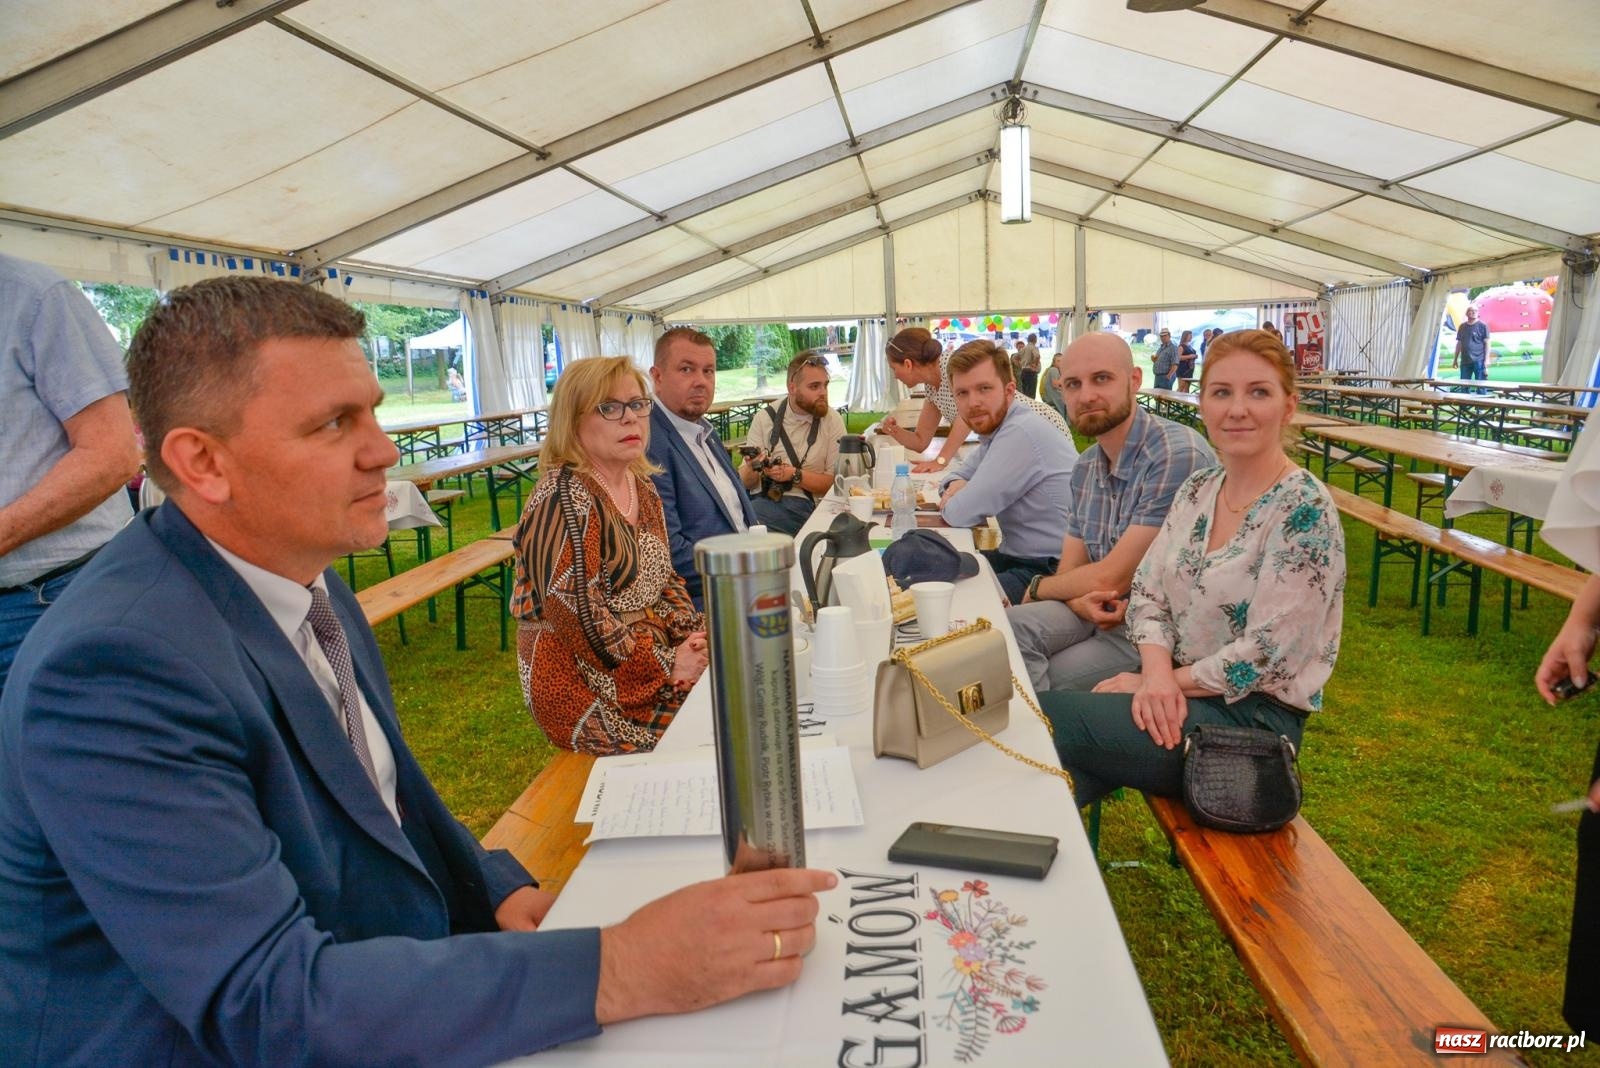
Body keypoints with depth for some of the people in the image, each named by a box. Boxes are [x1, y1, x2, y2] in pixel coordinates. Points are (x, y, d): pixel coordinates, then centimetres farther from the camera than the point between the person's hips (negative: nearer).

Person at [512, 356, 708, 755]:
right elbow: (577, 614, -23)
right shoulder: (563, 498, -17)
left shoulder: (641, 486, 8)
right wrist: (667, 667, -19)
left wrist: (692, 634, -3)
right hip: (587, 688, -8)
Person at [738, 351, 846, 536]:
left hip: (802, 504, -3)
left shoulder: (832, 421, 4)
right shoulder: (765, 417, 8)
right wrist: (753, 468, -14)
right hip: (761, 498, 3)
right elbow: (745, 483, 8)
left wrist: (794, 475, -11)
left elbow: (836, 483, 1)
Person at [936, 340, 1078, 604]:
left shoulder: (1021, 432, -22)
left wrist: (949, 503, 2)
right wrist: (956, 485, -2)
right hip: (1017, 556, 10)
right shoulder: (998, 427, 9)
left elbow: (962, 514, -21)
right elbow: (959, 472, 22)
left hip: (1052, 570, -9)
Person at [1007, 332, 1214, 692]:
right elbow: (1070, 570, 8)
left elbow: (1111, 577, -19)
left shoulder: (1177, 456, -20)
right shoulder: (1086, 467, 7)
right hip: (1100, 611, 7)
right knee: (1007, 627, -17)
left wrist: (1036, 589, -2)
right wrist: (1080, 601, -17)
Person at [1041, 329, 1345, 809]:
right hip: (1179, 688, 6)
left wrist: (1163, 680, -12)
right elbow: (1147, 594, 4)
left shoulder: (1303, 512, -16)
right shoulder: (1197, 489, 5)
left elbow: (1266, 656, -20)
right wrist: (1157, 671, -14)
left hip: (1251, 712, -6)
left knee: (1043, 716, -20)